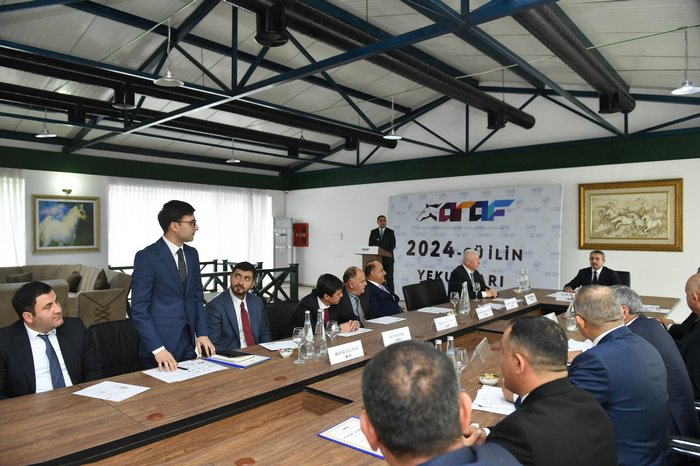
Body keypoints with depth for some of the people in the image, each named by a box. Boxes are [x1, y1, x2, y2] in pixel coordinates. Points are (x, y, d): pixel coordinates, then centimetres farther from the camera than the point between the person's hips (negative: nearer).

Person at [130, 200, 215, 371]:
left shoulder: (191, 254, 7)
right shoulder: (147, 257, -13)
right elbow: (139, 308, -15)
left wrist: (202, 333, 1)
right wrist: (157, 348, -21)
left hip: (188, 341, 6)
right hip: (160, 341, -6)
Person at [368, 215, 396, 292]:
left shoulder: (390, 232, 6)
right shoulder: (373, 232, 10)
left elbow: (393, 245, -1)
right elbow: (370, 245, 7)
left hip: (388, 258, -1)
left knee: (389, 278, -3)